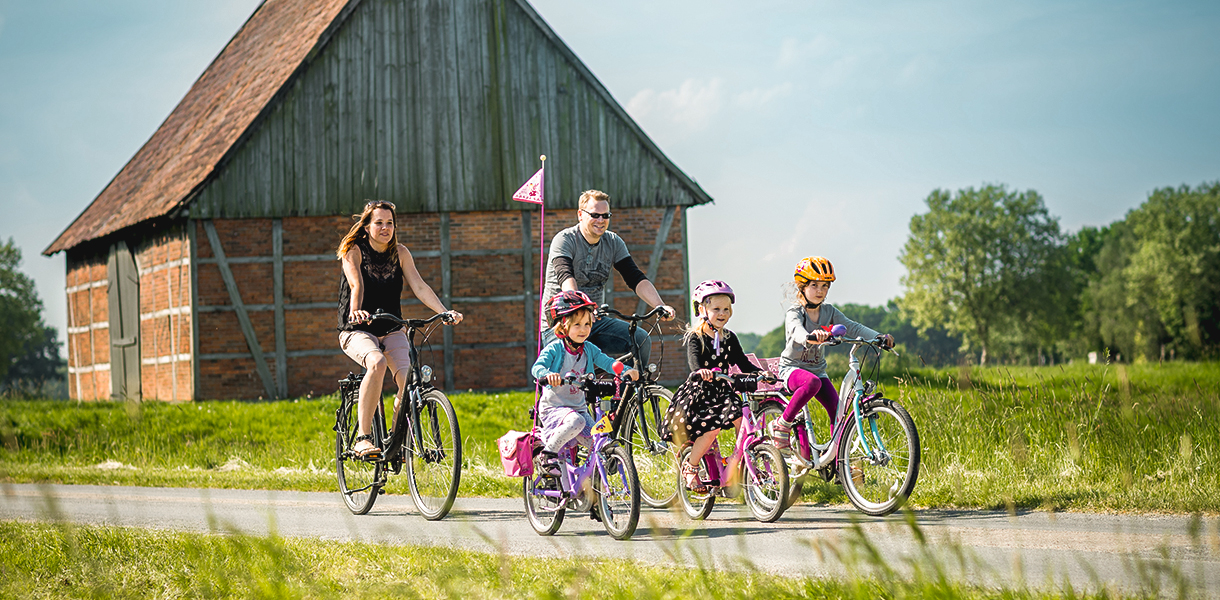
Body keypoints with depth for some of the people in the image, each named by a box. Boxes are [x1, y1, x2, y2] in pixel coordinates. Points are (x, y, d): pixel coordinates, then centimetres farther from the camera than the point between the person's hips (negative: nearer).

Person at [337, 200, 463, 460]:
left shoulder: (400, 253, 3)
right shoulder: (354, 251, -7)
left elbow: (419, 286, -8)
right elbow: (356, 285, -24)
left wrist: (445, 312, -24)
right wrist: (355, 312, -45)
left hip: (391, 331, 4)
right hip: (357, 331, -4)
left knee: (409, 380, -23)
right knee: (377, 364, -36)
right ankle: (362, 438, -31)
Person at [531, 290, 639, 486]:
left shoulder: (589, 349, 6)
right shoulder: (555, 349, -9)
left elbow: (607, 362, -3)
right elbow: (537, 367, -23)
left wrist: (626, 371, -23)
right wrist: (548, 374, -46)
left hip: (579, 408, 5)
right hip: (553, 407, -5)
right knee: (575, 422, -37)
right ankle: (548, 454, -19)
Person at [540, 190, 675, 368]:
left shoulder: (613, 242, 4)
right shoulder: (565, 240, -12)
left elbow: (636, 278, -4)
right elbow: (565, 277, -29)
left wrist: (660, 306, -22)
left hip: (595, 321, 5)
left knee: (641, 340, -16)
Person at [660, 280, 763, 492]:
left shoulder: (729, 338, 10)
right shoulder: (696, 337, -5)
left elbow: (742, 363, 7)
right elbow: (693, 359, -23)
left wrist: (760, 373, -13)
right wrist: (700, 371, -47)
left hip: (722, 391, 5)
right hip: (698, 393, -5)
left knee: (743, 420, -22)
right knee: (711, 428, -27)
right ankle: (690, 468, -5)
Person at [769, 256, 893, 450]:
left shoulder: (828, 311, 3)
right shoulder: (794, 312, -14)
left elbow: (852, 327, -8)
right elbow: (796, 330, -37)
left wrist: (879, 337, -26)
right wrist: (810, 337, -62)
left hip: (817, 368, 6)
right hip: (792, 369, -6)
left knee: (837, 410, -12)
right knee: (813, 382, -39)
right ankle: (782, 425, -24)